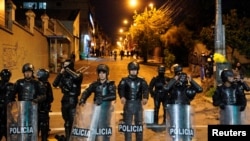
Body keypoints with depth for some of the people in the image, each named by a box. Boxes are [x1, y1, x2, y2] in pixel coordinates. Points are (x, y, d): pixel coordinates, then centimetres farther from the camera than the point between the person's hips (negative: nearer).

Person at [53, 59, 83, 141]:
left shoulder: (77, 74, -4)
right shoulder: (63, 75, 9)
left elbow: (77, 77, -29)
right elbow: (54, 84, -1)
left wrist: (68, 70, -19)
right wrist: (60, 74, -10)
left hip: (73, 101, -5)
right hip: (65, 100, 5)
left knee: (73, 121, -8)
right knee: (67, 121, 16)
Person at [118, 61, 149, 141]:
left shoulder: (141, 81, 5)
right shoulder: (125, 80, 1)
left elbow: (146, 89, -13)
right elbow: (120, 88, -18)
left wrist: (145, 97, -36)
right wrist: (122, 97, -41)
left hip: (138, 104, 1)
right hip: (128, 104, -1)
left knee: (139, 124, 5)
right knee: (128, 124, 2)